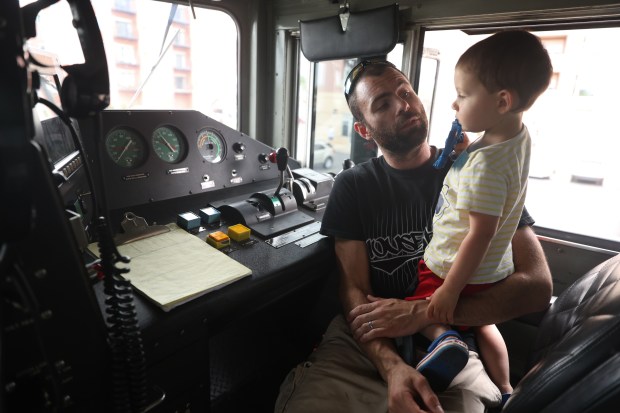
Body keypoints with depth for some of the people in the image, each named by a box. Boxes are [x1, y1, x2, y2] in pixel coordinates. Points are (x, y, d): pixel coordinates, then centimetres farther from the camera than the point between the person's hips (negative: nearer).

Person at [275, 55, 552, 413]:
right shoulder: (353, 186, 3)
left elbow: (538, 285, -8)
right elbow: (355, 292, -4)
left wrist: (422, 313, -18)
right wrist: (392, 367, -22)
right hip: (366, 344, 0)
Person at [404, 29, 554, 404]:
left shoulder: (484, 164, -32)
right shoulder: (520, 135, -5)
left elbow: (481, 233, -30)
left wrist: (449, 290, -23)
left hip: (460, 271, -9)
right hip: (493, 271, 9)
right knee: (482, 323, 30)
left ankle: (443, 339, -13)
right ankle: (505, 392, 44)